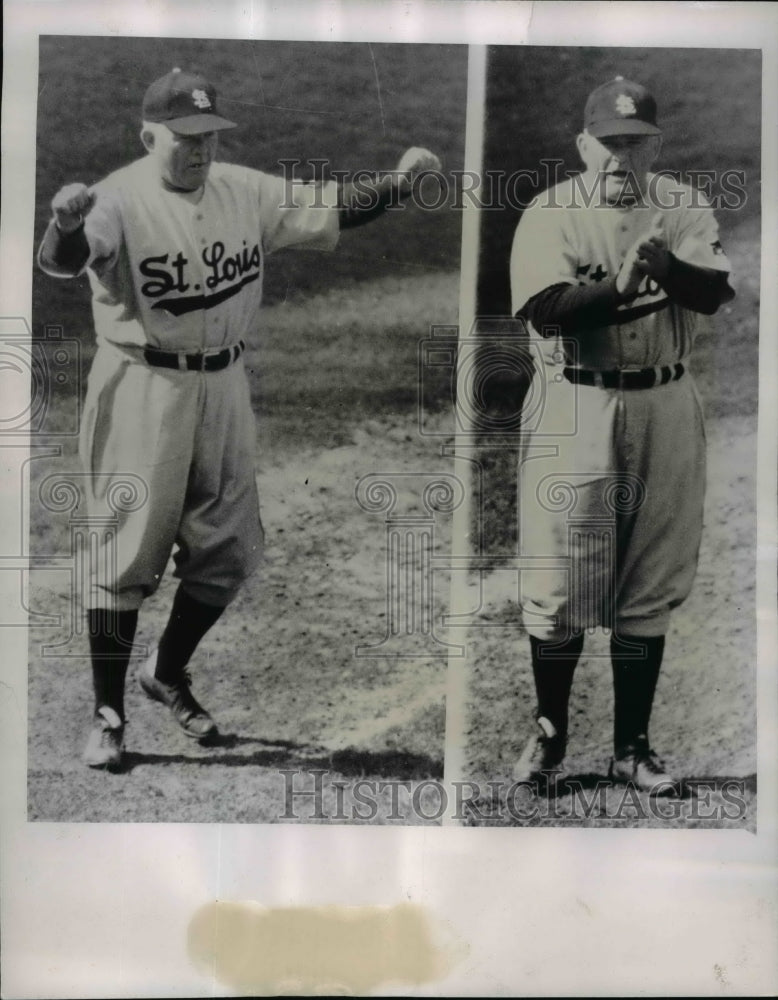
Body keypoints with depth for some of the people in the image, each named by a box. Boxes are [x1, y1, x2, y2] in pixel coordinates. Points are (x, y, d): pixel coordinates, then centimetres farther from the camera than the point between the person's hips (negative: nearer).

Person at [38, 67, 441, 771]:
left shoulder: (245, 192, 5)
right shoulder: (121, 199, -14)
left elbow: (328, 207, 9)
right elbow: (63, 262, -30)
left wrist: (397, 182, -6)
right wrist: (67, 224, -53)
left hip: (223, 384, 6)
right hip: (143, 388, -6)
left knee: (230, 548, 12)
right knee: (129, 549, 0)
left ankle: (168, 673, 34)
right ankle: (108, 713, 15)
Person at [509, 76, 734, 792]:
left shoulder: (683, 207, 7)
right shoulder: (551, 212, 0)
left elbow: (714, 292, -8)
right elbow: (543, 309, -14)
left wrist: (657, 259, -24)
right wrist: (619, 285, -22)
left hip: (666, 409, 3)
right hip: (575, 408, -2)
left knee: (650, 585, 7)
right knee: (559, 579, 1)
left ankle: (632, 746, 20)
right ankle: (550, 736, 20)